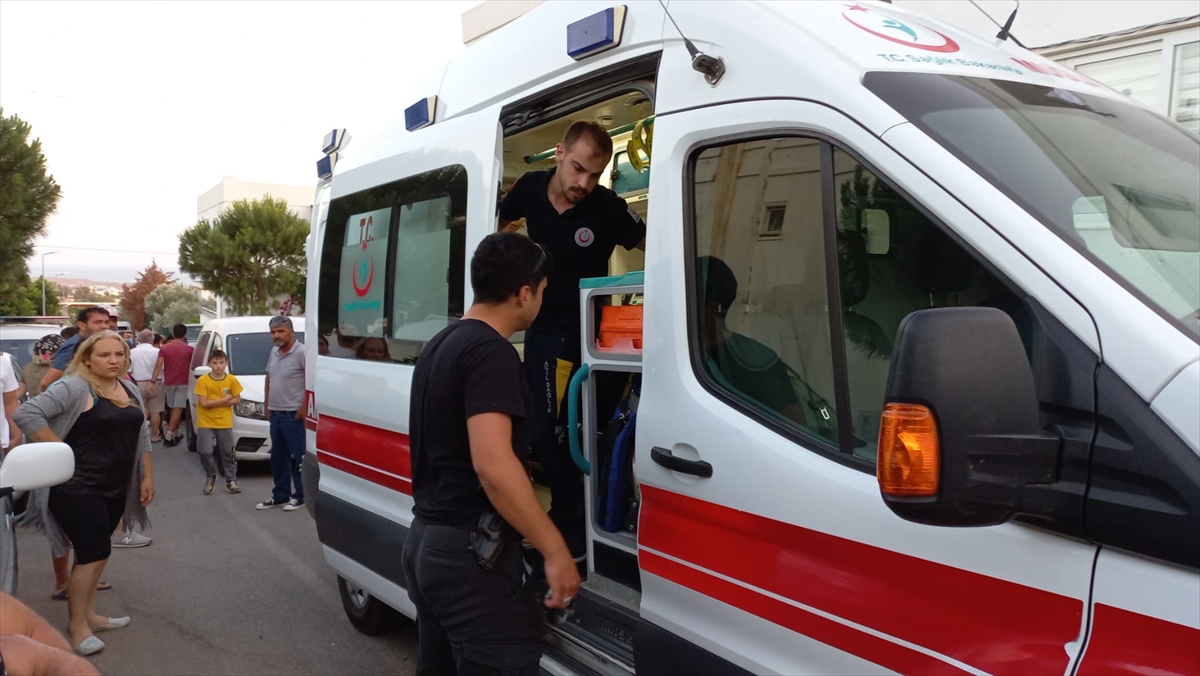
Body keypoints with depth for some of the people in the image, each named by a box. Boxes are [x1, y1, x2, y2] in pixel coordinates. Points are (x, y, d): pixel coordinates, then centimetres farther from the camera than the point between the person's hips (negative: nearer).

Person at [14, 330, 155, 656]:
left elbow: (141, 435, 17)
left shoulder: (130, 390, 10)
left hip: (115, 489, 7)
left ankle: (88, 614, 27)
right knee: (95, 553, -8)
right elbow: (26, 413, -21)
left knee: (93, 552, 16)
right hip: (78, 489, -7)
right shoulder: (74, 387, -14)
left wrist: (147, 476, 13)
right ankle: (77, 624, 6)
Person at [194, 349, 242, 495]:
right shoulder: (203, 380, -10)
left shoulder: (232, 380, -4)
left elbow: (237, 400, -1)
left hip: (225, 423, 2)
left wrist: (215, 403, -12)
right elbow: (204, 403, -14)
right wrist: (224, 400, -14)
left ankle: (231, 480, 19)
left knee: (227, 453, 8)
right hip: (206, 423, -1)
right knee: (205, 452, -8)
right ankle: (210, 477, 17)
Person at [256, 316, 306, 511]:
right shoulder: (274, 352, 14)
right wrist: (267, 406, 18)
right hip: (275, 414, 9)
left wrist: (304, 407, -19)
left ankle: (300, 496, 6)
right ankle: (280, 494, 25)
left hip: (294, 414, -9)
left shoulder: (301, 352, -15)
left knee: (298, 457, -3)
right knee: (278, 457, 15)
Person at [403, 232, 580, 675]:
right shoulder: (490, 350, -17)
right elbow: (492, 464, -27)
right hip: (471, 554, -10)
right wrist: (555, 550, -22)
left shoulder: (441, 344, 14)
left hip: (426, 541, 10)